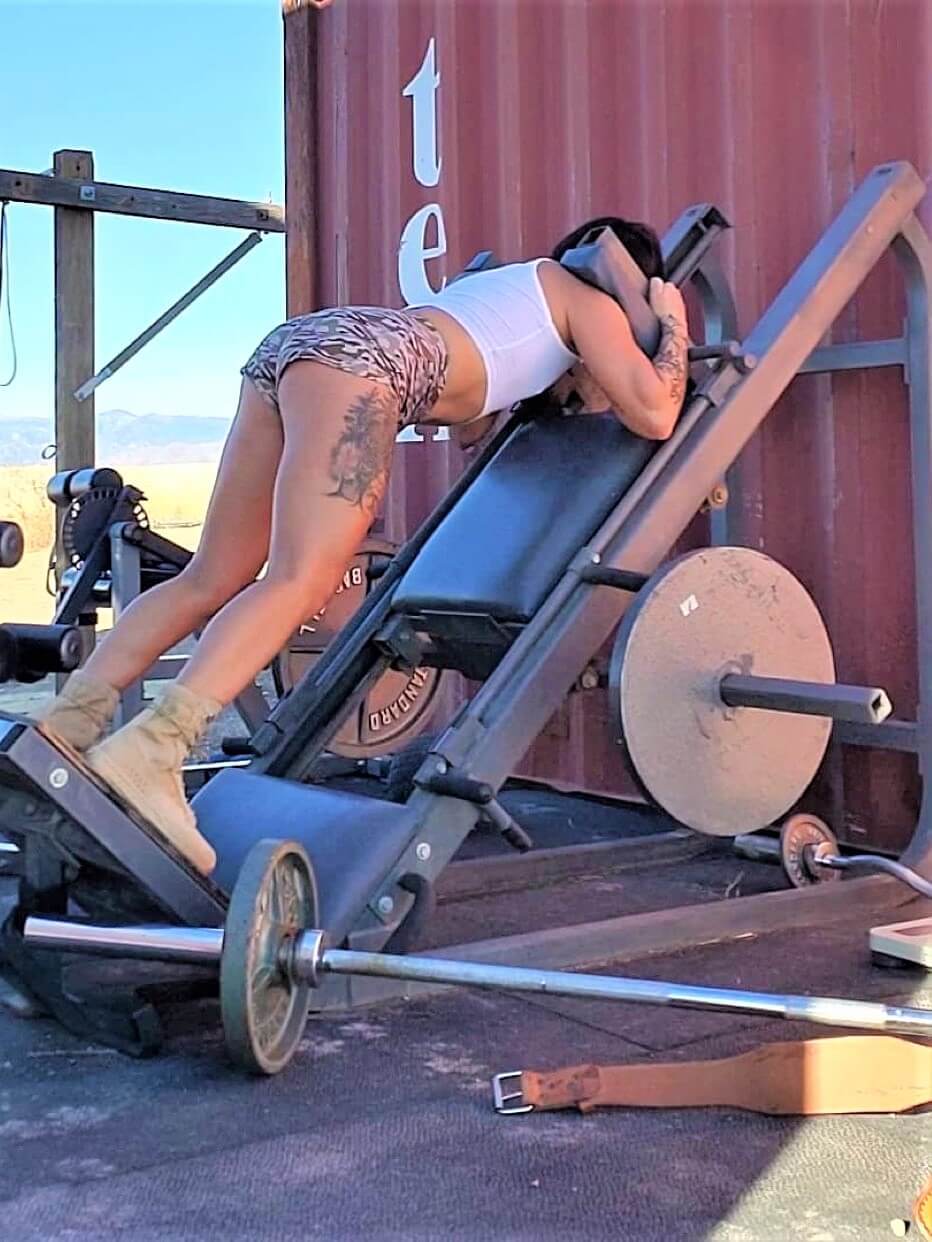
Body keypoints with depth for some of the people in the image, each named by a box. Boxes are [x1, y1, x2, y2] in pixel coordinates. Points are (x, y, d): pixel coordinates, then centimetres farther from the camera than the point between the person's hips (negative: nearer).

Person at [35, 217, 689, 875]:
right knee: (302, 581, -21)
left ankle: (64, 725, 1)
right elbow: (654, 417, 7)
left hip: (294, 339, 9)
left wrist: (539, 384, 44)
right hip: (359, 356, -9)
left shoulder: (511, 282, 39)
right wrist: (674, 322, 23)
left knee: (213, 579, 6)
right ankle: (149, 753, -37)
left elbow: (468, 427, 42)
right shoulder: (591, 300, 17)